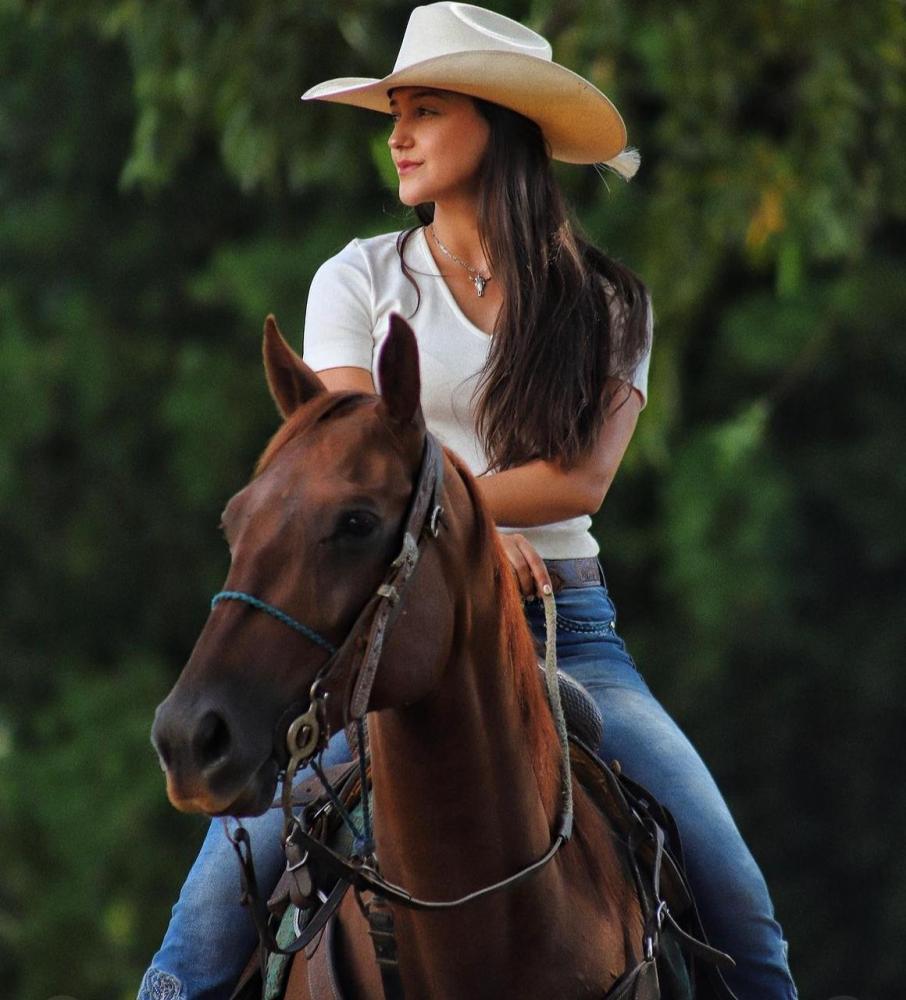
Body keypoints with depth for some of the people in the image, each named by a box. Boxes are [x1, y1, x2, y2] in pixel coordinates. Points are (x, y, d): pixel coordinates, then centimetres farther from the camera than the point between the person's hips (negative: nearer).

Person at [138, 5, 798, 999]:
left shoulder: (606, 303, 9)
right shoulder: (361, 278, 7)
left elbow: (583, 477, -5)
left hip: (566, 622, 1)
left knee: (733, 897, -11)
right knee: (236, 868, -19)